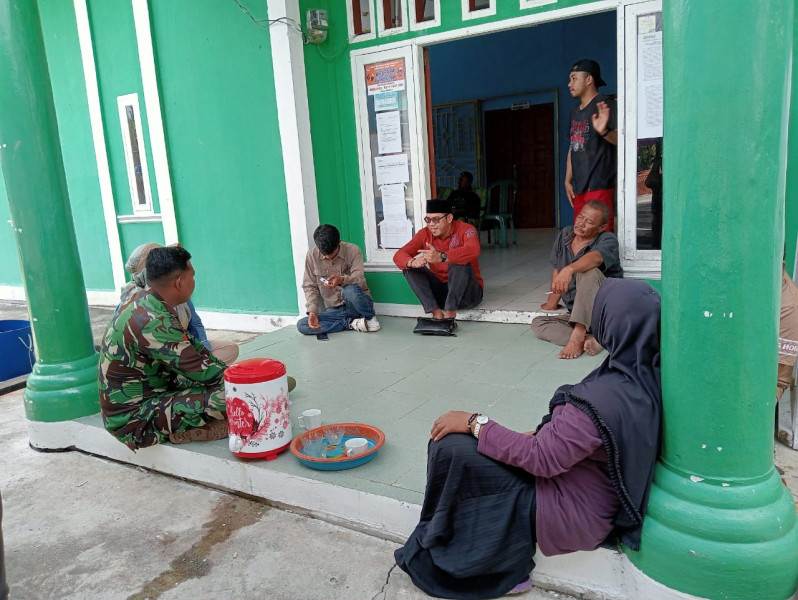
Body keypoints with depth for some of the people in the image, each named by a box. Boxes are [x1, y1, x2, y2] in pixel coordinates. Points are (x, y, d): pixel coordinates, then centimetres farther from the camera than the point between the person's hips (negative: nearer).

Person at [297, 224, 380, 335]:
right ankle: (351, 323, -17)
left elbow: (360, 281, -19)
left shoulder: (353, 251, -10)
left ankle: (370, 317, -7)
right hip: (335, 310, 3)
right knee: (301, 325, -20)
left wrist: (342, 280, -42)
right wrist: (312, 311, -15)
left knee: (350, 290, -38)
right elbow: (310, 286, 2)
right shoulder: (312, 255, -3)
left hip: (357, 305, -3)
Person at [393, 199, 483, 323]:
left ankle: (449, 314, -33)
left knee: (459, 262, -30)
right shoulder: (425, 234, 0)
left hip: (467, 293, -4)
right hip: (440, 292, 4)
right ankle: (436, 313, -27)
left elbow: (473, 251, -34)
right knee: (410, 268, -13)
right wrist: (412, 262, -34)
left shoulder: (465, 229, -11)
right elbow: (399, 255, -9)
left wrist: (441, 257, -48)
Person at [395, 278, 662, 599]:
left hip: (572, 514, -9)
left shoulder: (605, 399, -32)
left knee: (449, 449, -15)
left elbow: (542, 458, -25)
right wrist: (542, 434, 4)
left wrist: (474, 423, -17)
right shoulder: (645, 375, -6)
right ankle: (505, 565, 15)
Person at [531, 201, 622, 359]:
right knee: (538, 323, -16)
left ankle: (577, 336, -40)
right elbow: (557, 270, 17)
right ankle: (588, 340, -34)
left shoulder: (608, 240, -10)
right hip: (574, 314, 6)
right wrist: (552, 303, 15)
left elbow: (595, 257, -35)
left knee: (589, 272, -32)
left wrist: (569, 269, -53)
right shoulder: (565, 235, 7)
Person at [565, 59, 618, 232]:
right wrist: (568, 180, 18)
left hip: (599, 185, -8)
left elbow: (620, 139, -16)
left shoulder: (605, 105, -5)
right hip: (579, 186, 8)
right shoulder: (575, 111, 19)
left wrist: (604, 131, -37)